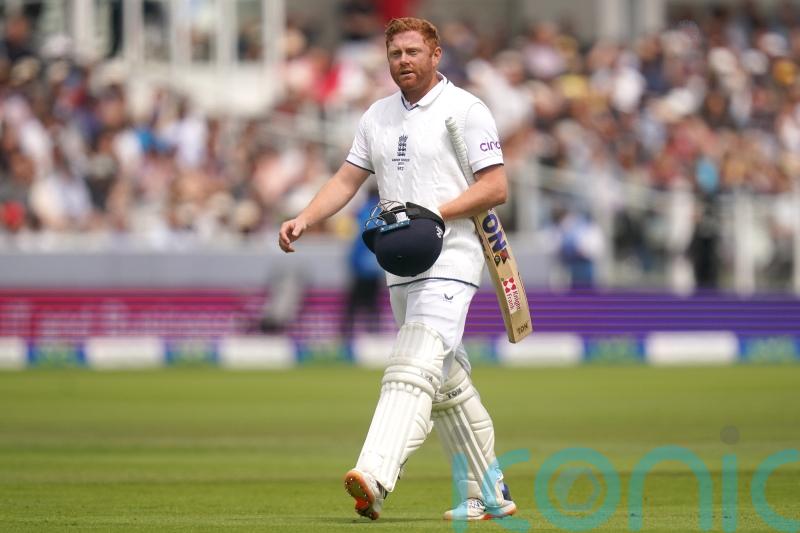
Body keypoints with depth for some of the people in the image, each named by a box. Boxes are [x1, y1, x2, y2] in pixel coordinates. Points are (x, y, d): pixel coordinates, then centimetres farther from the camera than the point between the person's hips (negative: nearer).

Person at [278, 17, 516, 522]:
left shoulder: (466, 110, -4)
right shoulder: (379, 116, 17)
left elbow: (497, 187, -8)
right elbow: (347, 179, 16)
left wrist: (436, 213, -19)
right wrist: (304, 220, -1)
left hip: (449, 261, -8)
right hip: (400, 268, 8)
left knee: (414, 368, -22)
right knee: (447, 382, 11)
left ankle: (376, 480, -38)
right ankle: (488, 495, 20)